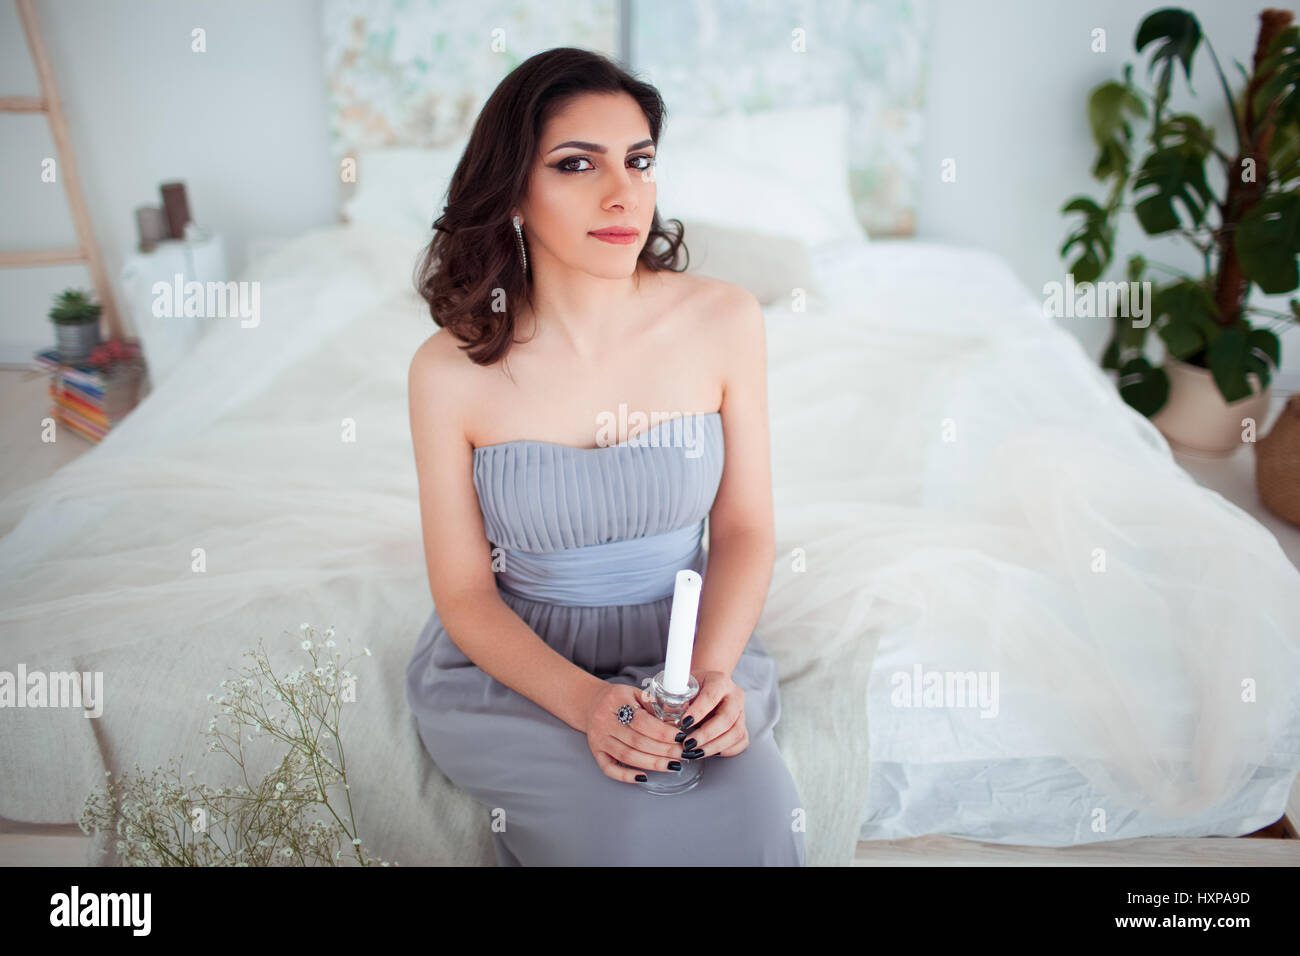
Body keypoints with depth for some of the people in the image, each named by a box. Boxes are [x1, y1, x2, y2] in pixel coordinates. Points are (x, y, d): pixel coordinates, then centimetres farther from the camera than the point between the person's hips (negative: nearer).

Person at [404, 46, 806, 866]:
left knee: (756, 819, -23)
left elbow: (744, 529, -2)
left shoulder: (724, 321, -9)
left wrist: (712, 669, -19)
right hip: (510, 664, -1)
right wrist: (586, 702, -22)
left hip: (682, 649, 2)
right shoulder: (450, 372, -13)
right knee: (639, 832, -25)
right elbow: (464, 593, -7)